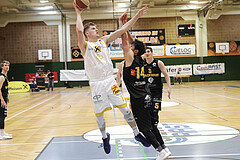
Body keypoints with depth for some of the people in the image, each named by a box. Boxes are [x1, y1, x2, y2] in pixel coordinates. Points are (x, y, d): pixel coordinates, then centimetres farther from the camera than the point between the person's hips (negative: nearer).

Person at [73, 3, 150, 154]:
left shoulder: (104, 40, 11)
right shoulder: (85, 45, 0)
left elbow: (122, 30, 4)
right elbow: (79, 30, -20)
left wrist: (137, 16, -2)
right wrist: (78, 14, -6)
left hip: (110, 81, 2)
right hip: (96, 84, -2)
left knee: (125, 108, 2)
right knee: (99, 114, 9)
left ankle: (137, 133, 17)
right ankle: (105, 137, 34)